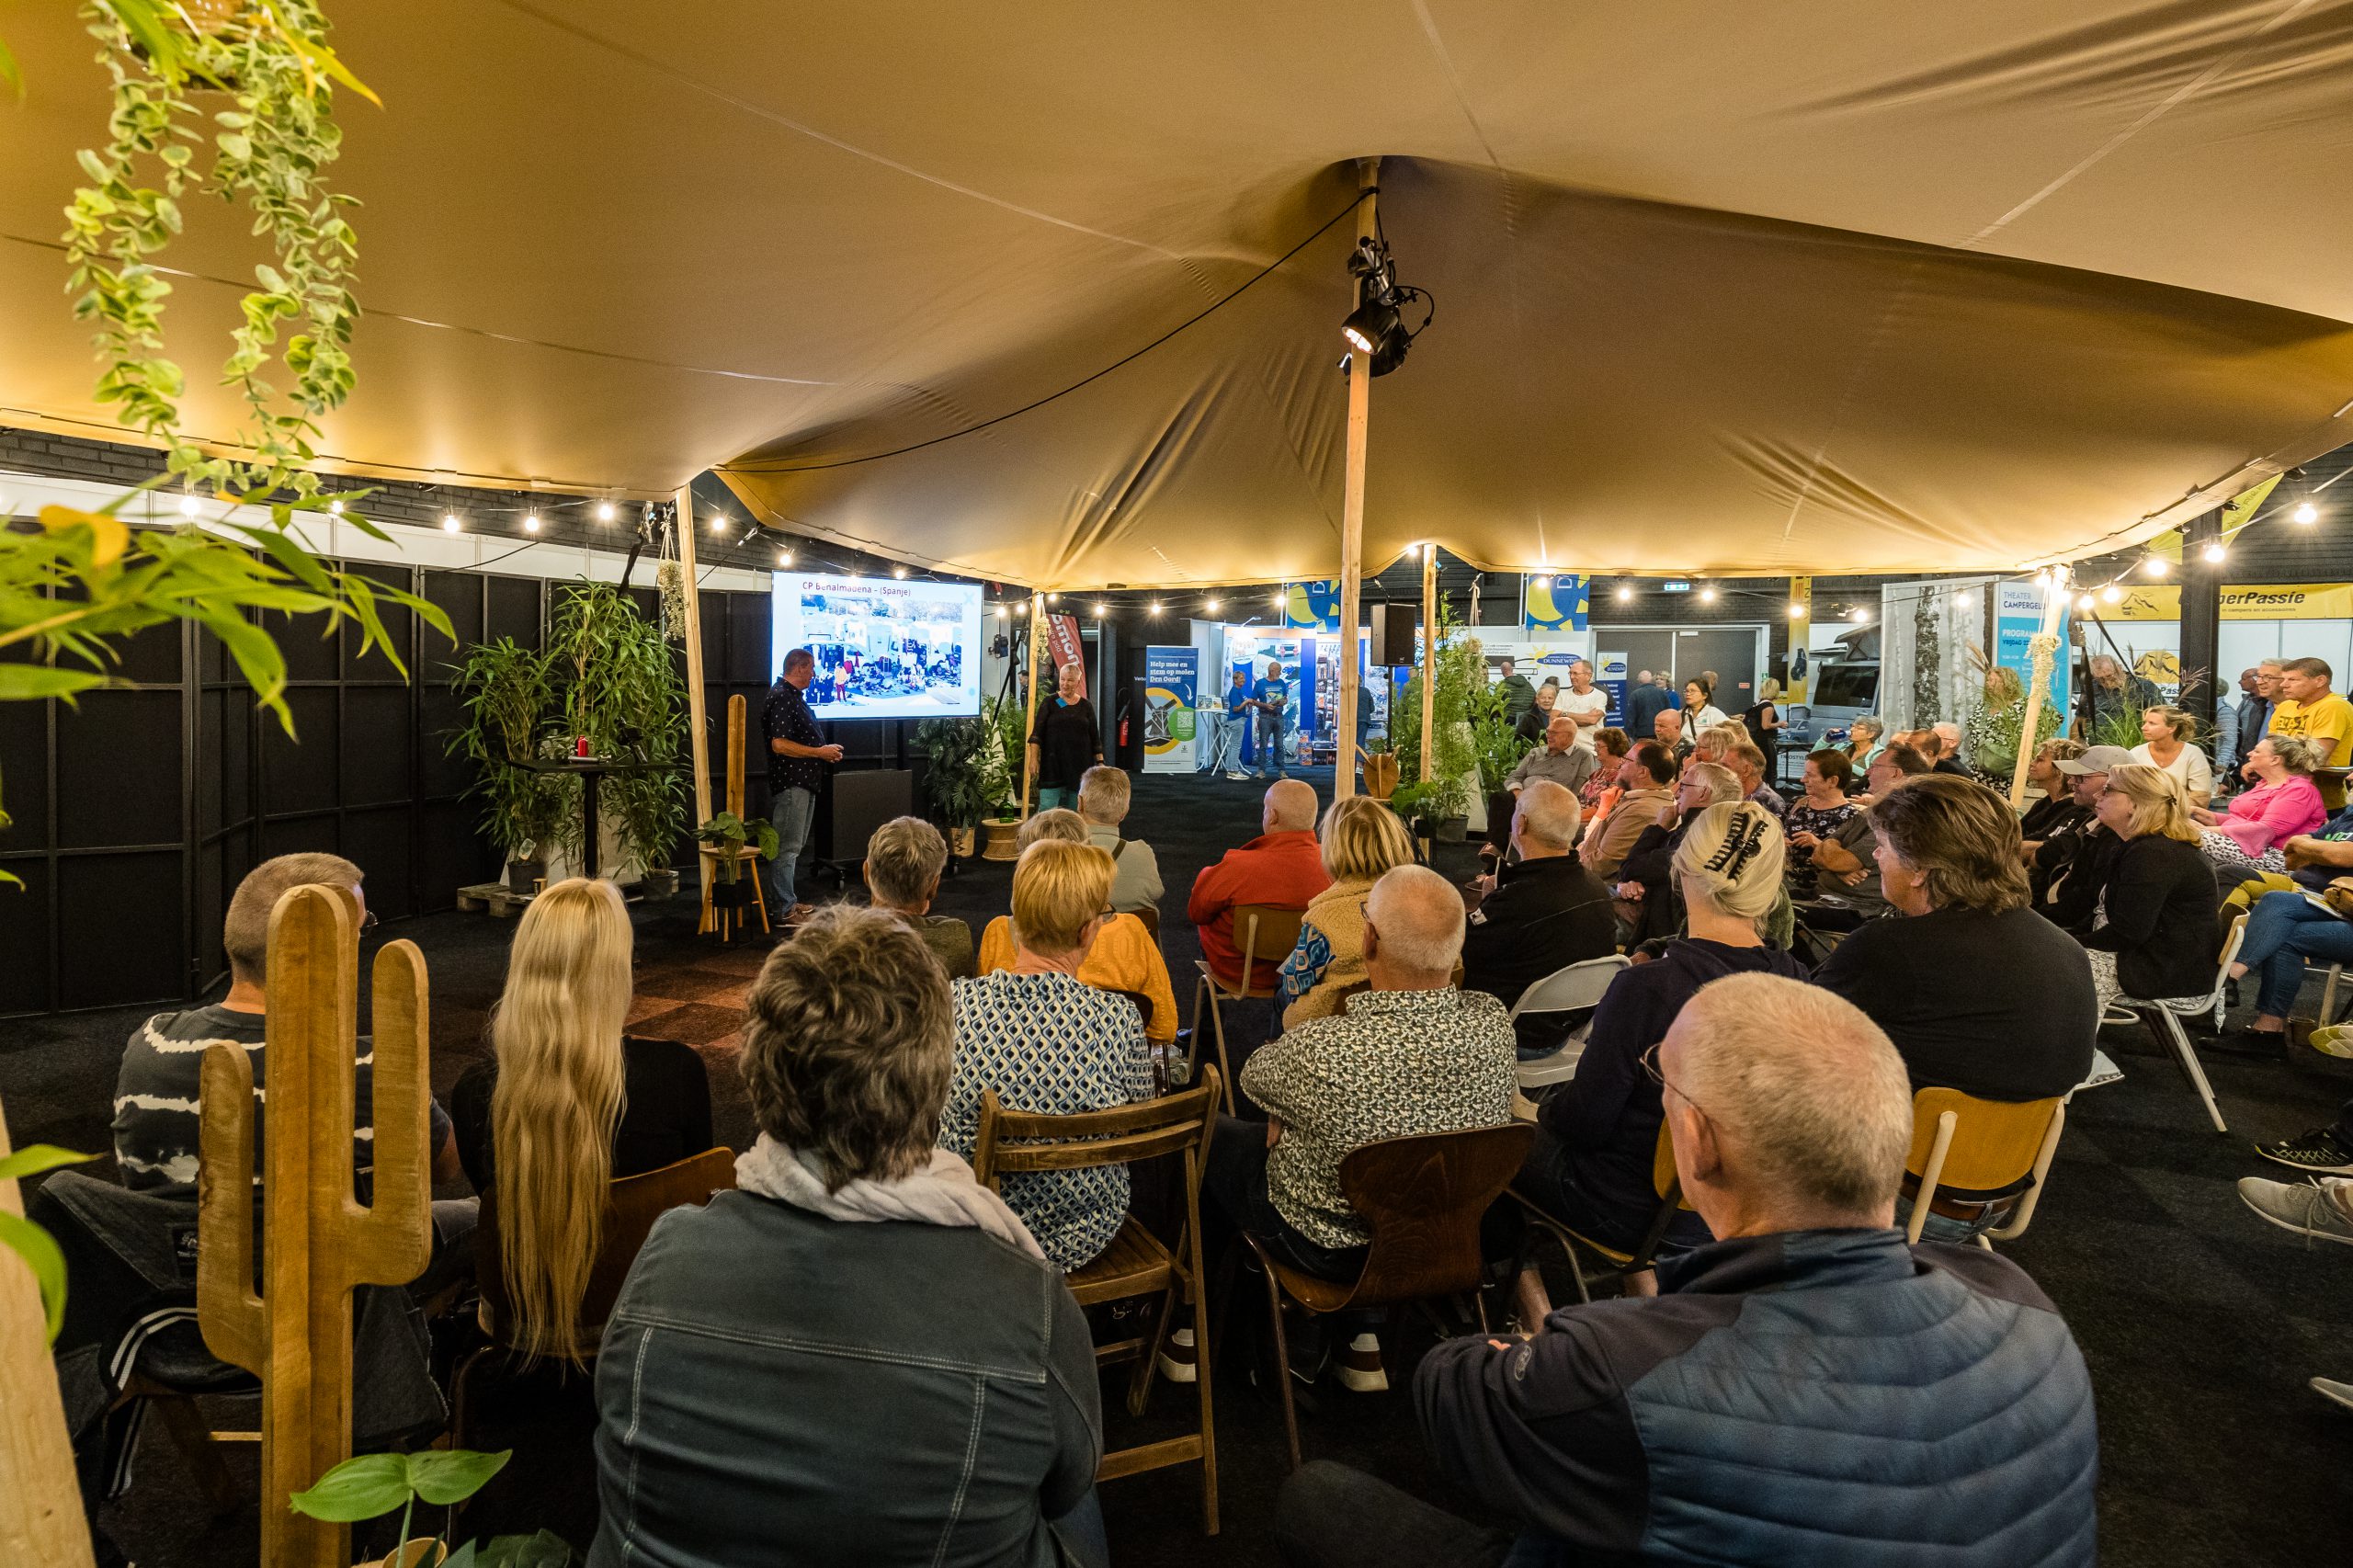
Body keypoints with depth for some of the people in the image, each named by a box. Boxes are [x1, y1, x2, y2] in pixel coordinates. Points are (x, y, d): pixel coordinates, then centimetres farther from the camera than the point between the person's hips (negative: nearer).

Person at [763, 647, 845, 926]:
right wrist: (819, 752, -17)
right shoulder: (781, 698, -16)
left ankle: (788, 901, 25)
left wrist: (824, 751, 12)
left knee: (794, 846, 16)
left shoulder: (794, 696, 17)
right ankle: (784, 910, -3)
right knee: (787, 846, -7)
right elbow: (779, 744, -24)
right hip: (790, 783, -11)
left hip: (803, 782, 11)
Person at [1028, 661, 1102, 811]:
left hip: (1079, 765, 3)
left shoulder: (1086, 706, 8)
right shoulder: (1050, 703, 2)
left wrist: (1100, 763, 6)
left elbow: (1095, 737, 11)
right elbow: (1036, 734, -2)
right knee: (1047, 809, -10)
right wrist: (1033, 759, -11)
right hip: (1053, 764, -2)